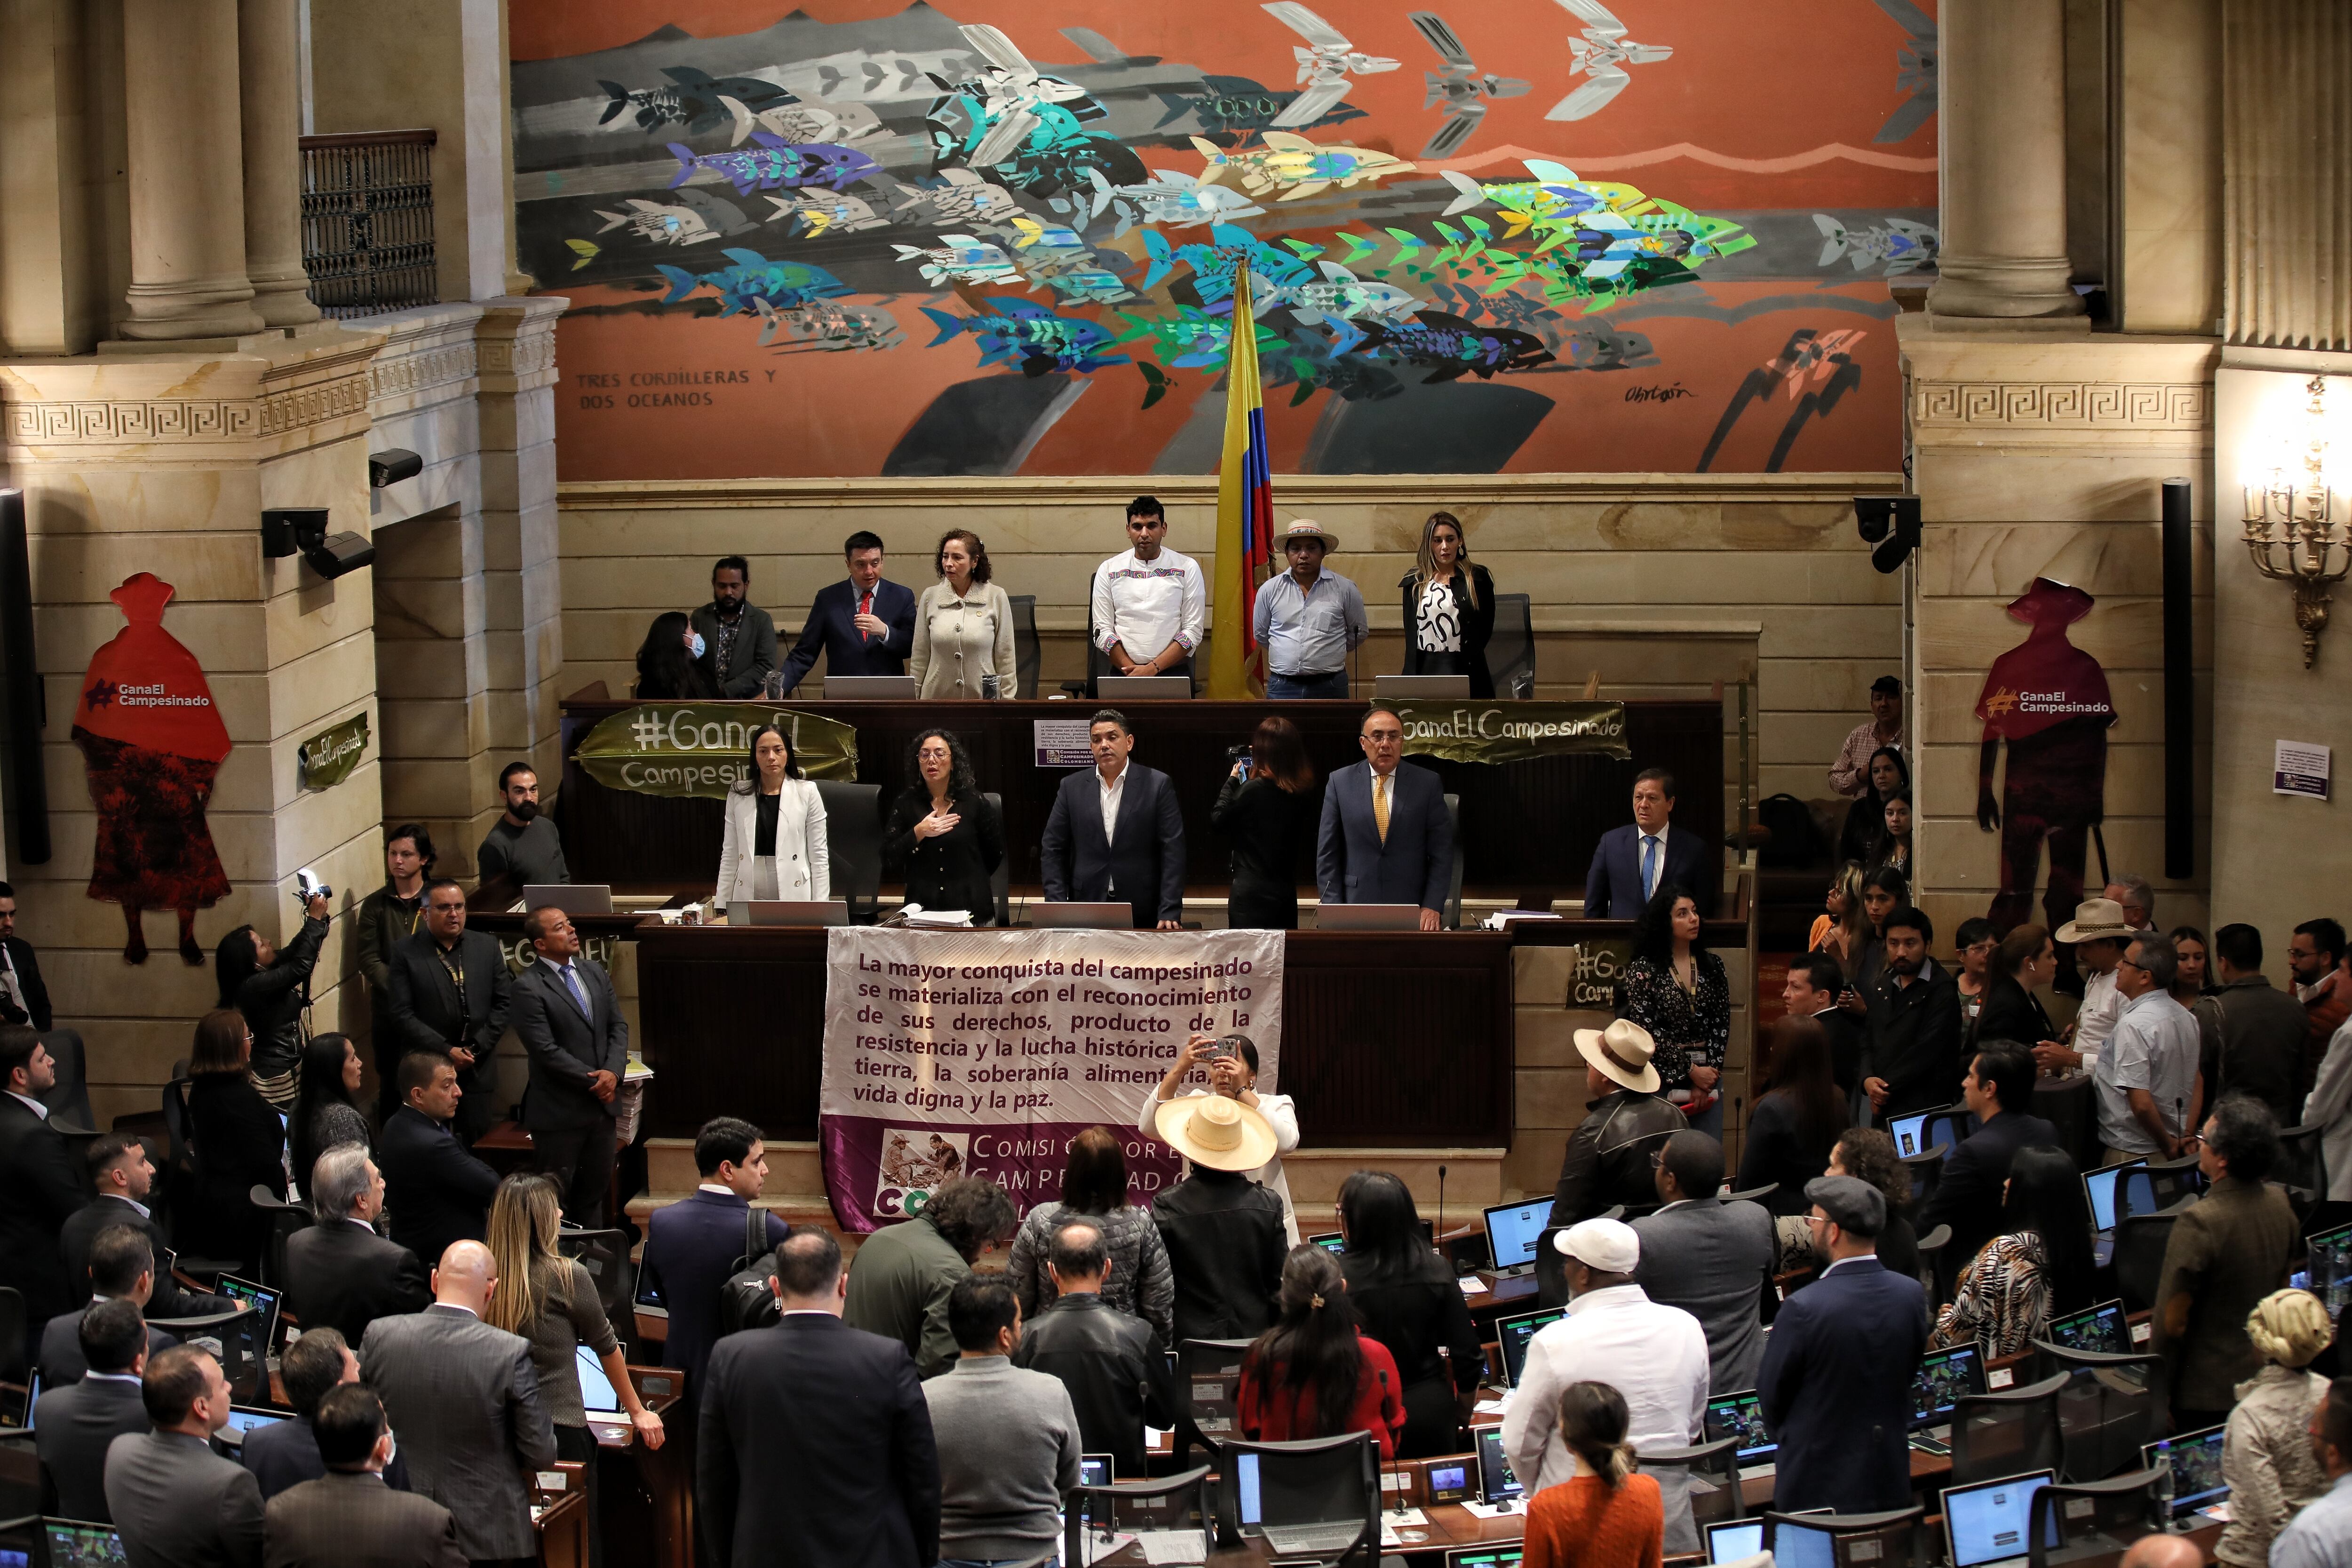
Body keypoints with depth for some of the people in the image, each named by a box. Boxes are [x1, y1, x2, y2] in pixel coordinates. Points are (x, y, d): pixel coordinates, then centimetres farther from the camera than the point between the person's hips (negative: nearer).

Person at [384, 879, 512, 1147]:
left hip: (478, 1069, 2)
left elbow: (503, 1003, 7)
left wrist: (476, 1048, -5)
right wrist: (446, 1051, -13)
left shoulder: (488, 947, 8)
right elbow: (402, 1015, -7)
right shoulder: (406, 954, -2)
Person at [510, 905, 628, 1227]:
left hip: (603, 1103, 6)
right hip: (560, 1112, -6)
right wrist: (593, 1081, -15)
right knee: (556, 1196, 3)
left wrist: (613, 1072, -9)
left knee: (595, 1188, 13)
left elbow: (618, 1026, 9)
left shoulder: (594, 972, 9)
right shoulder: (528, 987, -13)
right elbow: (546, 1050, -18)